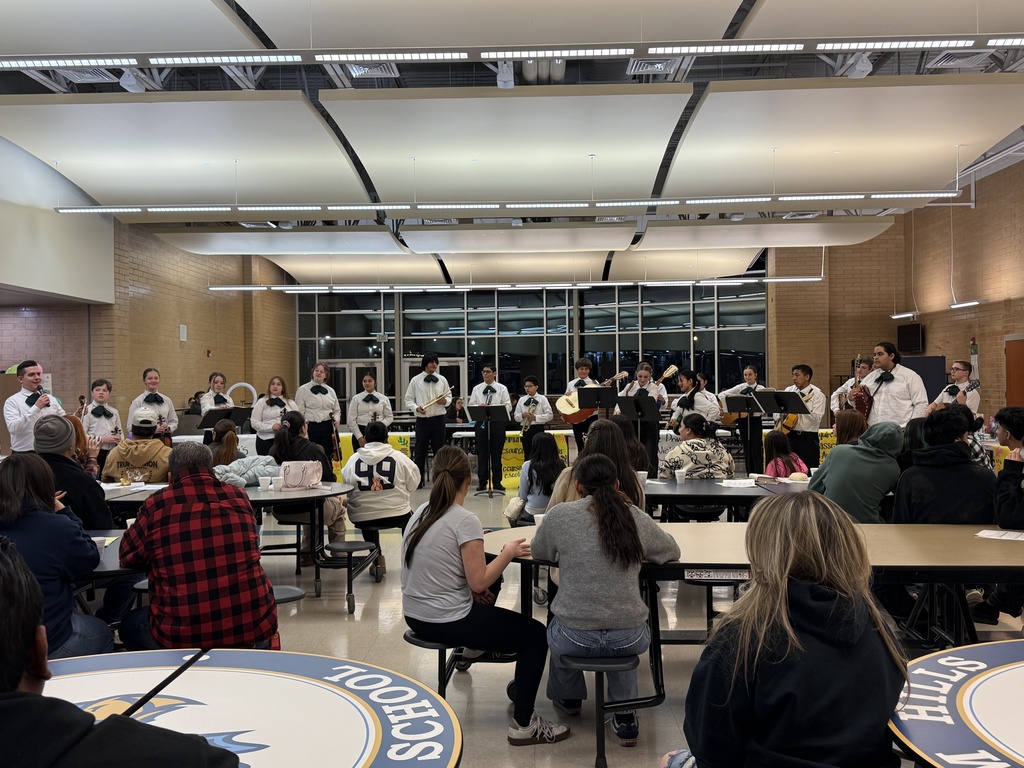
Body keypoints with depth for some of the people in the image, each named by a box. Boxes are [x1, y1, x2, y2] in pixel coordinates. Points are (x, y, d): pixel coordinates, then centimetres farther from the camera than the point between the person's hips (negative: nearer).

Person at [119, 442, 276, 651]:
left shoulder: (156, 504, -3)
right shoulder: (239, 497, 4)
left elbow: (127, 556, 13)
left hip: (181, 636, -2)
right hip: (254, 628, 2)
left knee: (130, 626, 29)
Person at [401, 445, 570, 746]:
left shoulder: (421, 512, 3)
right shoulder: (465, 520, -20)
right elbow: (479, 582, -20)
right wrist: (508, 553, -7)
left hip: (414, 615, 8)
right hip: (446, 623, -8)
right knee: (537, 635, 4)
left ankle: (473, 646, 51)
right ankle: (523, 725, 4)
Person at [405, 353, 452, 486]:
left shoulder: (442, 380, 7)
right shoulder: (415, 380, 1)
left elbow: (449, 396, 14)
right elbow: (409, 399, 3)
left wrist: (445, 401, -9)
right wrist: (416, 408, -16)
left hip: (438, 419, 2)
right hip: (422, 420, -2)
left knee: (439, 450, 6)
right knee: (420, 451, 4)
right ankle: (418, 480, 12)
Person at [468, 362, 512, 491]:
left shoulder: (502, 388, 7)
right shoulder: (476, 389, 13)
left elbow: (508, 406, -1)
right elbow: (471, 406, 8)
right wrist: (479, 407, -15)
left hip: (498, 422, -1)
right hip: (481, 423, 1)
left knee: (497, 453, 2)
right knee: (482, 453, 2)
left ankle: (497, 482, 9)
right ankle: (482, 482, 8)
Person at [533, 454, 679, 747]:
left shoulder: (560, 515, -7)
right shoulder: (636, 517, -1)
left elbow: (538, 553, 12)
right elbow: (672, 551, 16)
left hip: (575, 638, -1)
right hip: (631, 640, 2)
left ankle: (569, 697, 56)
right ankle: (625, 716, 31)